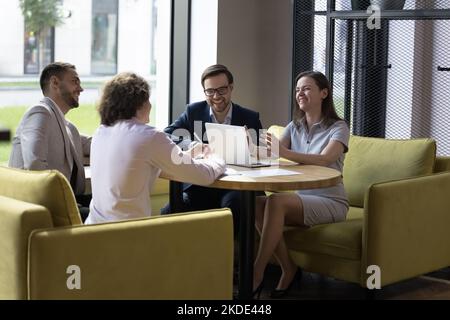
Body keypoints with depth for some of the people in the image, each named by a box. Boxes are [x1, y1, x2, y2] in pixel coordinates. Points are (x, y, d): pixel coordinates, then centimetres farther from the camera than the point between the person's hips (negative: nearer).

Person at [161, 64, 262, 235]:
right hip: (198, 187, 1)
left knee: (233, 205, -35)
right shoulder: (193, 111, 9)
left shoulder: (250, 118, 8)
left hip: (235, 188, -1)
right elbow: (166, 136, -3)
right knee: (167, 213, -27)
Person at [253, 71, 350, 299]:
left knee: (275, 201, -31)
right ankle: (288, 269, -13)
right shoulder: (294, 127, 12)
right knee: (256, 203, -24)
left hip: (331, 202, -5)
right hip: (302, 200, 6)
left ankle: (257, 274, -23)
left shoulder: (338, 127, -6)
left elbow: (324, 160, -25)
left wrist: (285, 153, -41)